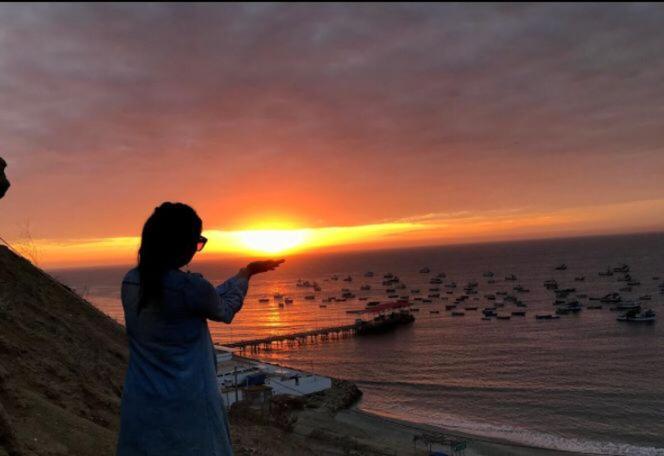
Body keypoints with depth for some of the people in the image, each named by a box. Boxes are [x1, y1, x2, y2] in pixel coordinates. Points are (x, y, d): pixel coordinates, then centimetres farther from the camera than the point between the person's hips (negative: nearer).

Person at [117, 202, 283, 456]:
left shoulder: (130, 282, -1)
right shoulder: (189, 287, -20)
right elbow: (225, 310, 2)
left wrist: (241, 276, 22)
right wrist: (247, 273, 17)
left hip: (141, 405, 6)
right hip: (187, 406, -6)